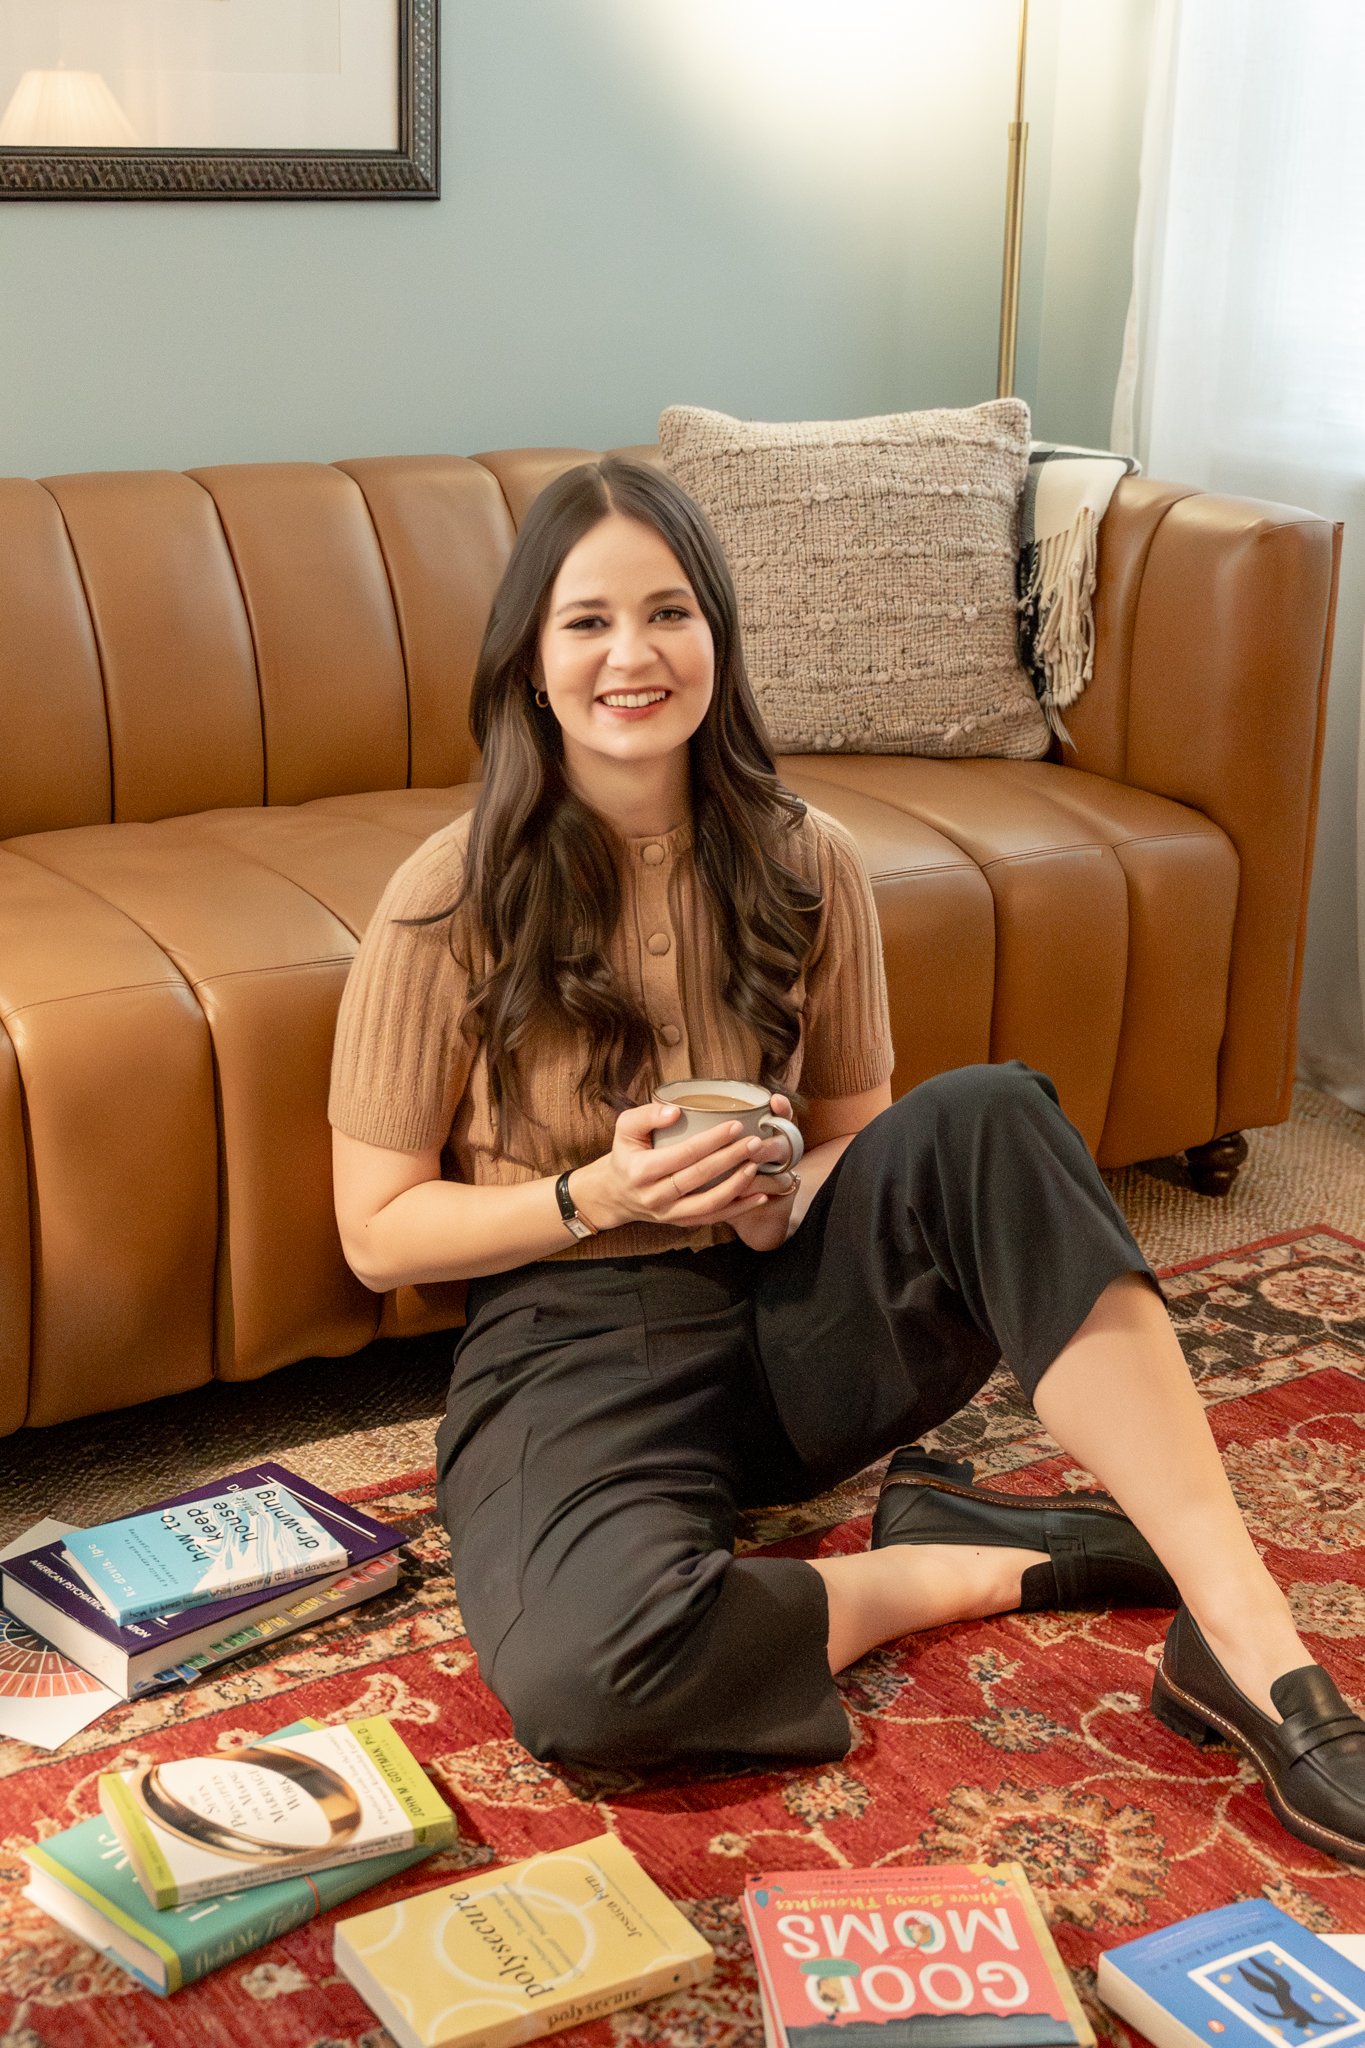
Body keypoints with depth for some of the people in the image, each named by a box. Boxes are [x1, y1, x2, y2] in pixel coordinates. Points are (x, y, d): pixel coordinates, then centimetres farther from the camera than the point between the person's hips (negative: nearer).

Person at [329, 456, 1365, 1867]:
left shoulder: (803, 867, 1)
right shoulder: (450, 903, -8)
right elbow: (377, 1232, -3)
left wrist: (792, 1196, -10)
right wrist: (597, 1196, -19)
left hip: (793, 1318, 3)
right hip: (575, 1346, -3)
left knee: (989, 1117, -28)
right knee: (591, 1678, -37)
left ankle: (1250, 1648, -28)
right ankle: (977, 1564, -12)